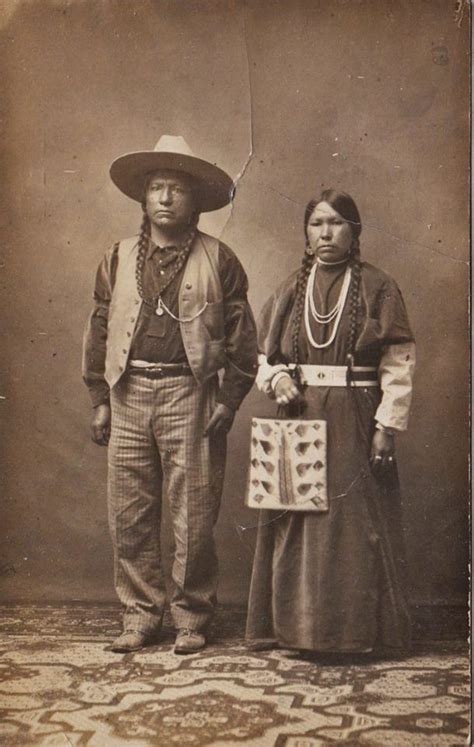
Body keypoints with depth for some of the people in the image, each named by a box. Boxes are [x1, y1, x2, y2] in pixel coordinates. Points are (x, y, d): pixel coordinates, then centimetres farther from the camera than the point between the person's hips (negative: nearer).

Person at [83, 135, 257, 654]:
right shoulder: (119, 259, 13)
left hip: (189, 394, -3)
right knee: (129, 514, 5)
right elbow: (98, 331, 14)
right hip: (129, 393, 3)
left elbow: (241, 337, 3)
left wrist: (228, 402, -3)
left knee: (193, 515, -1)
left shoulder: (218, 260, 4)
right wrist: (100, 400, 8)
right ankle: (140, 615, 19)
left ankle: (192, 617, 15)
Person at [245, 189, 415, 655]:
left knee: (354, 520, -1)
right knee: (296, 521, 5)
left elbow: (398, 365, -4)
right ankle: (296, 625, 17)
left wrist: (386, 426, -10)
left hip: (354, 424, -3)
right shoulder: (292, 290, 11)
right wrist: (277, 379, -5)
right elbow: (266, 357, 16)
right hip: (300, 420, 4)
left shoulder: (376, 288, 0)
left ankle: (354, 630, 11)